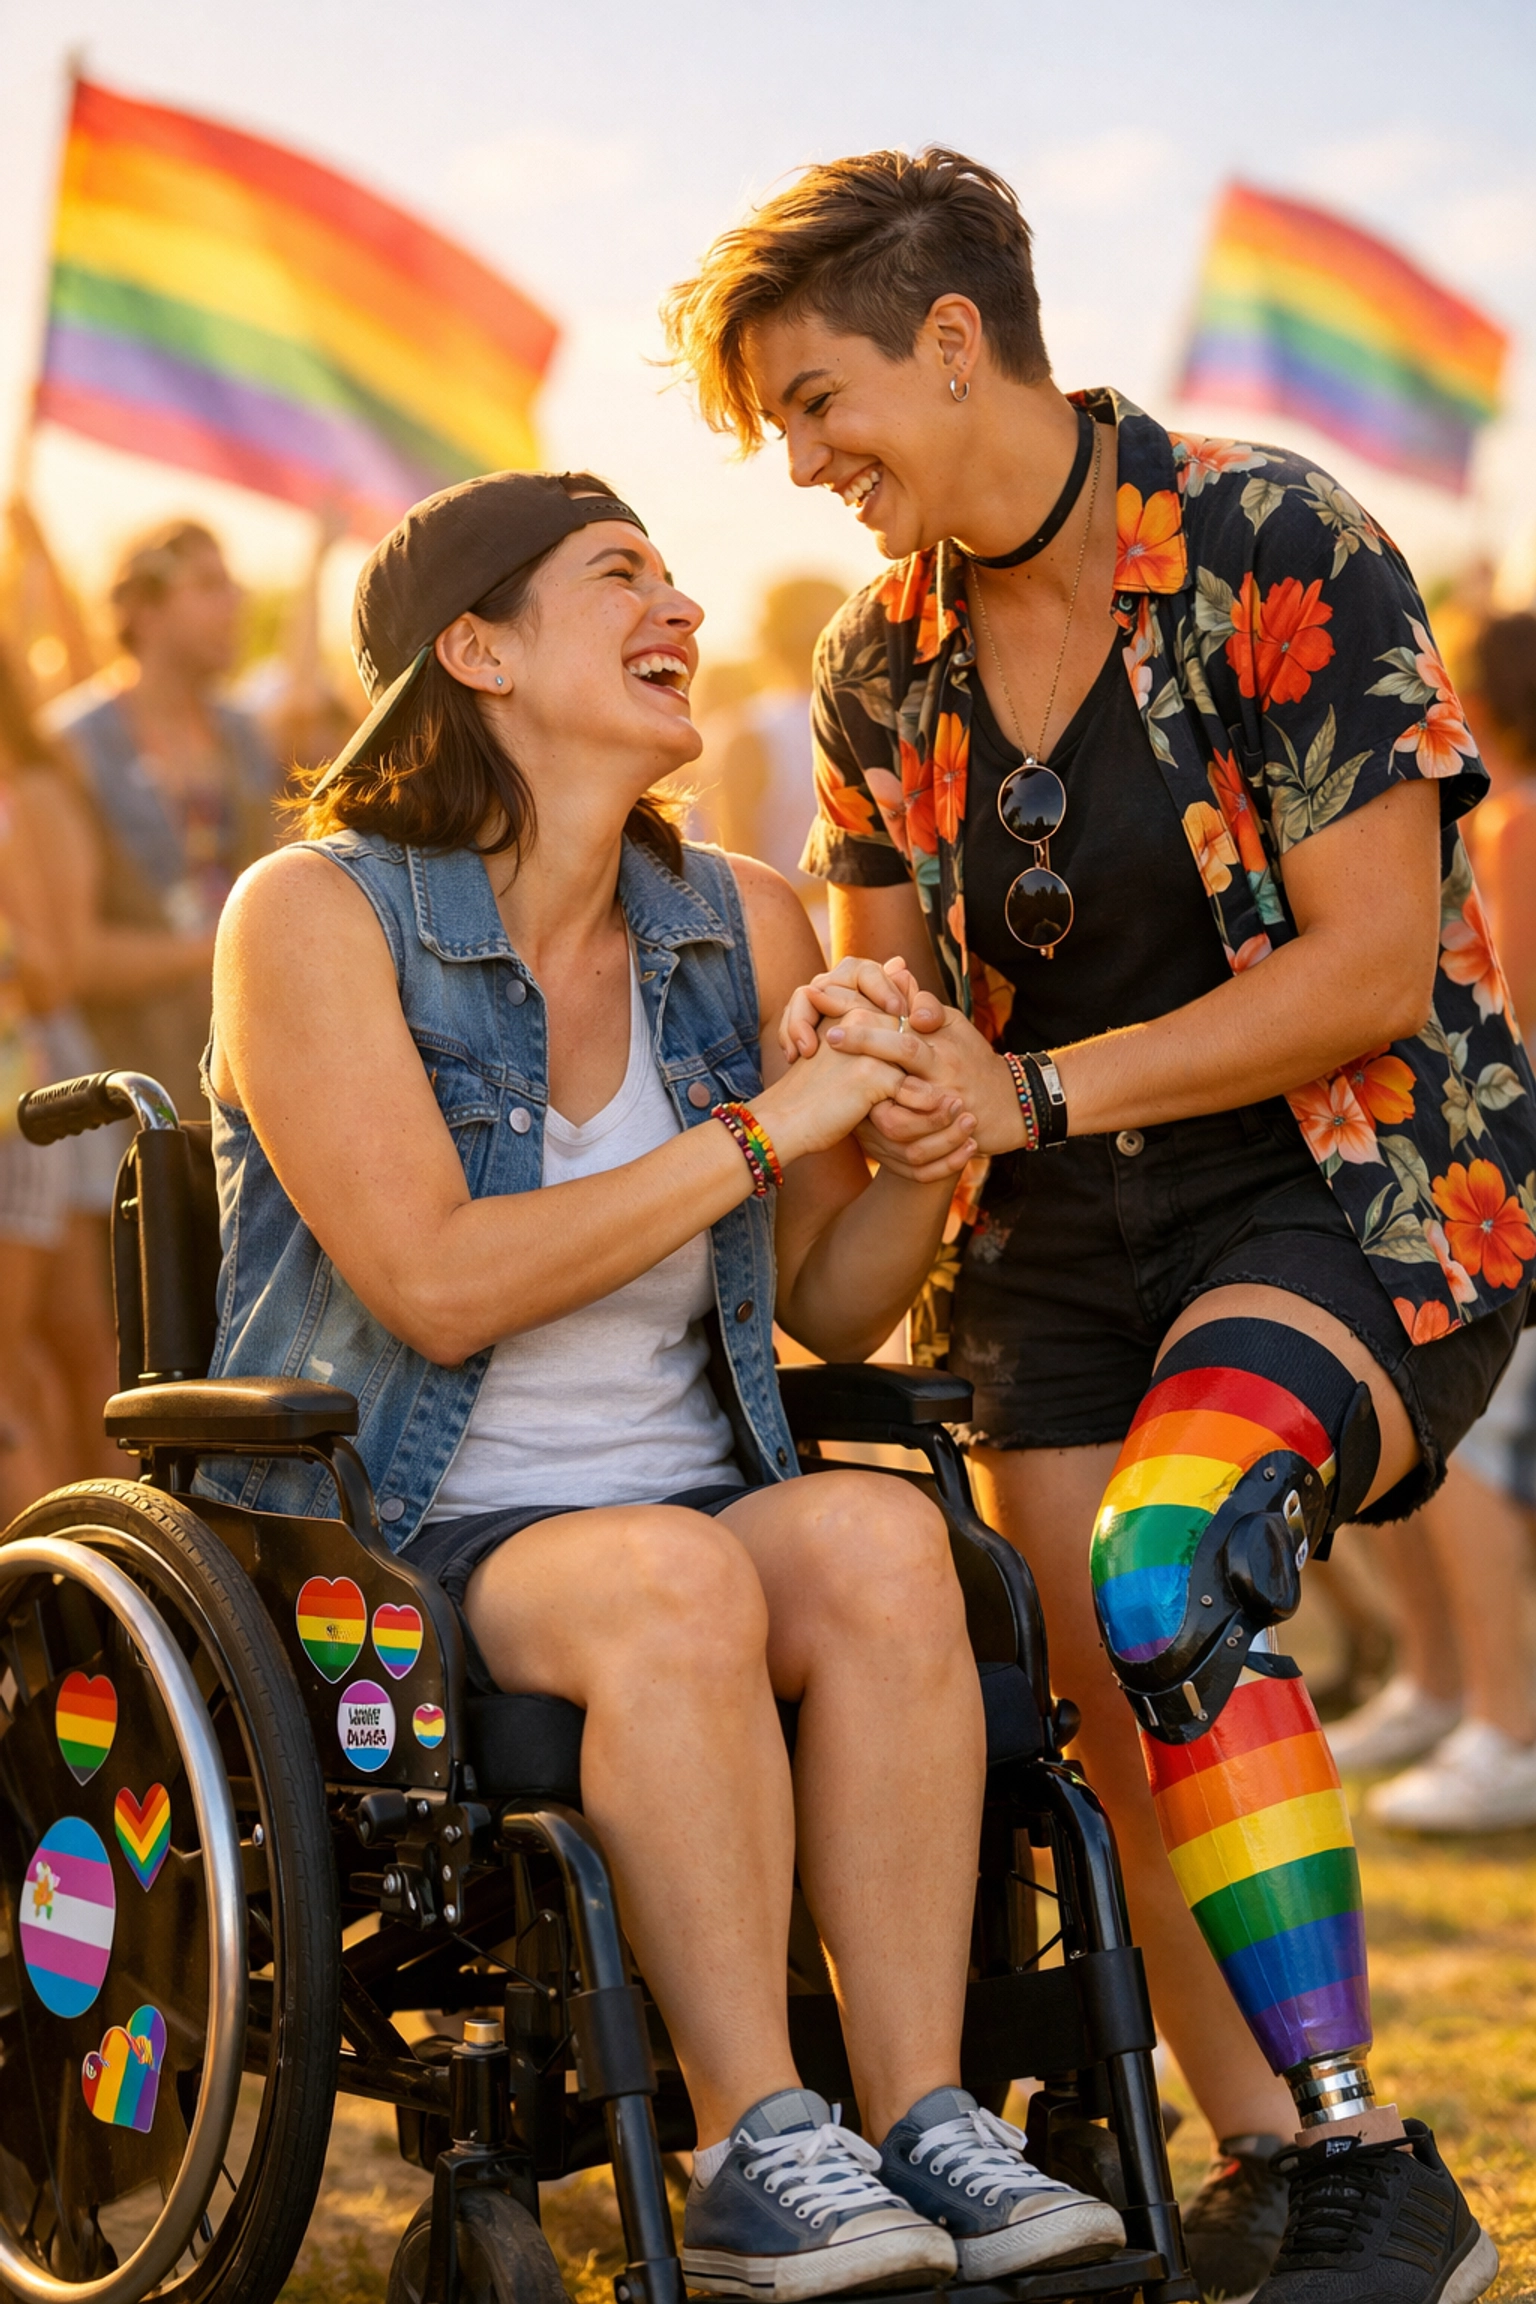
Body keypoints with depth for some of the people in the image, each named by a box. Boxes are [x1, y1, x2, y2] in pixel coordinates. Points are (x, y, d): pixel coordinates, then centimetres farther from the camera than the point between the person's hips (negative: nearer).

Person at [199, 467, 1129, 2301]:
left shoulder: (742, 928, 9)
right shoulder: (314, 918, -7)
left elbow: (830, 1309, 14)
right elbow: (435, 1285, -17)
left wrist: (917, 1165, -8)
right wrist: (761, 1130, -17)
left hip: (697, 1511, 5)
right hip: (400, 1544, -4)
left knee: (879, 1539, -29)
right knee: (678, 1582, -36)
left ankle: (925, 2118, -28)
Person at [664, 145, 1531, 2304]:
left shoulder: (1276, 549, -15)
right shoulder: (884, 667, 5)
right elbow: (893, 971, 16)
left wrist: (1039, 1088, -21)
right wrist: (845, 1035, -9)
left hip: (1359, 1185, -7)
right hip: (1074, 1236, 7)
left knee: (1167, 1576, -30)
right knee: (1128, 1723, 0)